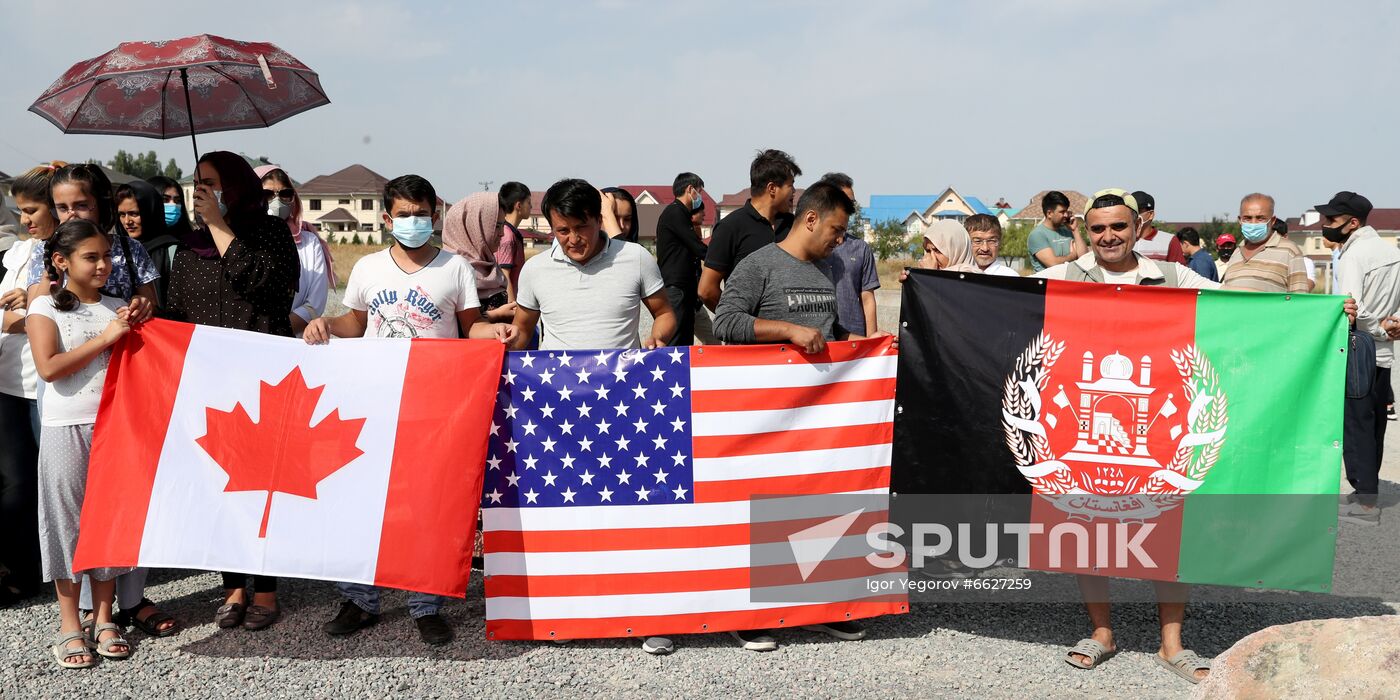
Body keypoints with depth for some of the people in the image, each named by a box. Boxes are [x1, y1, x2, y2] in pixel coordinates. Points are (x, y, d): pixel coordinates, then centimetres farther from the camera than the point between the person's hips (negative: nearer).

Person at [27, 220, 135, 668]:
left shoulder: (119, 309, 10)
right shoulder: (45, 307, 1)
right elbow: (49, 367, -12)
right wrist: (104, 338, -14)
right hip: (66, 430, -3)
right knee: (67, 519, 3)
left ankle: (103, 619, 18)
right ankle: (69, 627, 13)